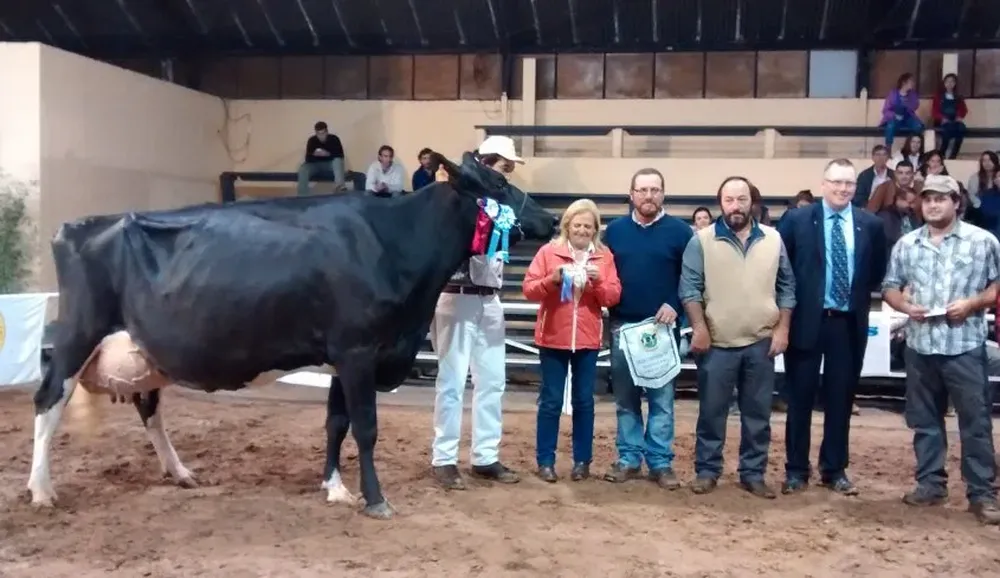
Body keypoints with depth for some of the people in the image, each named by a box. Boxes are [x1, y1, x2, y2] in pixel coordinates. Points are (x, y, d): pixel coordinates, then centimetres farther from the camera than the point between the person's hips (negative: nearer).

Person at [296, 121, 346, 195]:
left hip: (330, 165, -1)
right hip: (316, 165, 1)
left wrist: (328, 154, -31)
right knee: (303, 168, -28)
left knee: (338, 160, -33)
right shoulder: (312, 140, -5)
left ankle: (339, 185, -49)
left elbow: (340, 155, -14)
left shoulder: (334, 139, -7)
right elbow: (308, 158, -10)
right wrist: (314, 154, -32)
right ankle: (302, 195, -30)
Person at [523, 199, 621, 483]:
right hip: (552, 338, -2)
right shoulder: (548, 251, 0)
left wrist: (599, 281, -16)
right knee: (551, 400, 3)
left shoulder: (604, 256, 6)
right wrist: (551, 279, -21)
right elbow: (528, 289, -4)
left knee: (584, 401, 7)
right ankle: (545, 461, 10)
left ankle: (582, 460, 17)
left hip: (588, 339, 2)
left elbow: (614, 296, 2)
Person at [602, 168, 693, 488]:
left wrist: (675, 305, -13)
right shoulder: (615, 230, 8)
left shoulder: (679, 231, 0)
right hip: (622, 326, 2)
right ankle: (628, 459, 16)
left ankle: (661, 462, 10)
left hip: (661, 327, -2)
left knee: (661, 399, 2)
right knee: (625, 398, 8)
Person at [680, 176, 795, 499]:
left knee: (757, 414, 9)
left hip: (761, 342, 2)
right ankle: (707, 471, 17)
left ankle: (753, 474, 20)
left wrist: (782, 329, 1)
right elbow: (690, 287, -5)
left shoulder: (773, 239, 6)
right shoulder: (702, 241, -2)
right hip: (717, 343, -2)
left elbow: (786, 288, 8)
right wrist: (699, 328, -13)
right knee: (711, 412, 5)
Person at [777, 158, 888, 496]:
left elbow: (878, 272, 14)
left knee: (840, 398, 9)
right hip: (806, 320, -2)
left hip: (849, 323, 2)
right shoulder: (797, 220, -2)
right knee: (800, 398, 5)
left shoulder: (871, 225, 4)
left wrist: (861, 299, 5)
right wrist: (788, 307, -2)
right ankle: (796, 469, 16)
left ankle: (834, 469, 21)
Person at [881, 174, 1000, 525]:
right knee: (925, 420, 11)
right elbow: (890, 287, 12)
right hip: (920, 345, 4)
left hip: (965, 346, -3)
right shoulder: (906, 244, 9)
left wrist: (972, 303, -15)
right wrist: (906, 306, -7)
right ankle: (930, 484, 22)